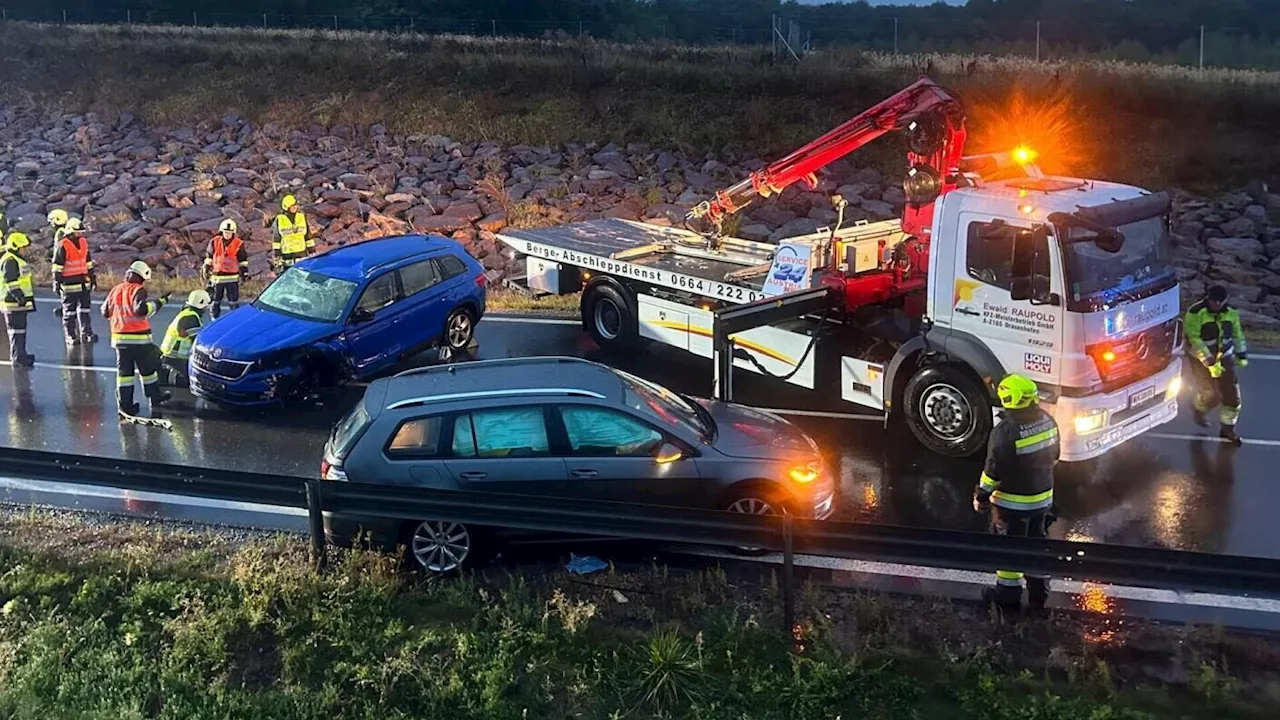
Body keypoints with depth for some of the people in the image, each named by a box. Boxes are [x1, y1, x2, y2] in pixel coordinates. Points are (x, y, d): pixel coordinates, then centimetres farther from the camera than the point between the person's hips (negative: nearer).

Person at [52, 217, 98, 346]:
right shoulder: (62, 246, -12)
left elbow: (88, 262, 19)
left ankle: (86, 334, 12)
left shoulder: (83, 242, 9)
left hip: (84, 283, 6)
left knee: (85, 310, 7)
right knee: (69, 312, 2)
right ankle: (71, 337, 6)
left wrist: (93, 277, 20)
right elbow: (57, 266, -11)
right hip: (69, 284, -6)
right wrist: (57, 282, -12)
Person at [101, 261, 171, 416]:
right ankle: (155, 398, 23)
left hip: (119, 337, 5)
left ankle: (125, 404, 6)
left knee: (124, 370, 7)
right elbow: (141, 309, -28)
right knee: (148, 368, 10)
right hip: (139, 338, -5)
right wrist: (159, 302, -21)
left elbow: (105, 312, 15)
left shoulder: (115, 290, 8)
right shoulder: (138, 290, -12)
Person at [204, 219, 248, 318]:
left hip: (232, 277, -2)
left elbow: (243, 259, 5)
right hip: (217, 276, 2)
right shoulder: (214, 242, -2)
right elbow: (209, 256, 9)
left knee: (234, 300, 2)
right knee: (215, 299, 11)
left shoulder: (238, 244, -5)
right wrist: (206, 269, 7)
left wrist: (244, 271, 2)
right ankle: (214, 318, 23)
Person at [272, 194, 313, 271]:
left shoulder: (302, 217, 4)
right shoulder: (279, 220, -3)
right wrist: (276, 256, -2)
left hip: (302, 254, 2)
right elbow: (276, 239, 1)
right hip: (287, 256, -2)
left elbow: (308, 236, 9)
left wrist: (312, 252, 7)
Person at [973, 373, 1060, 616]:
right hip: (1043, 498, 6)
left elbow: (993, 471, -21)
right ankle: (1039, 594, 32)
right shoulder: (1047, 421, -5)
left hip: (1013, 503, -6)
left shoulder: (1005, 432, -27)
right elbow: (1053, 456, 8)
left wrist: (981, 496, -6)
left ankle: (1009, 596, 23)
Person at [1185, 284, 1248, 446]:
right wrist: (1209, 362, -25)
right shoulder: (1196, 313, -20)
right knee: (1211, 393, -9)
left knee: (1231, 393, 3)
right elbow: (1194, 340, -22)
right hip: (1201, 358, -5)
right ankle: (1198, 408, 28)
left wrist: (1242, 355, 16)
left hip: (1224, 358, 5)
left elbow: (1237, 334, 14)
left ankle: (1227, 428, 19)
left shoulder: (1231, 312, -1)